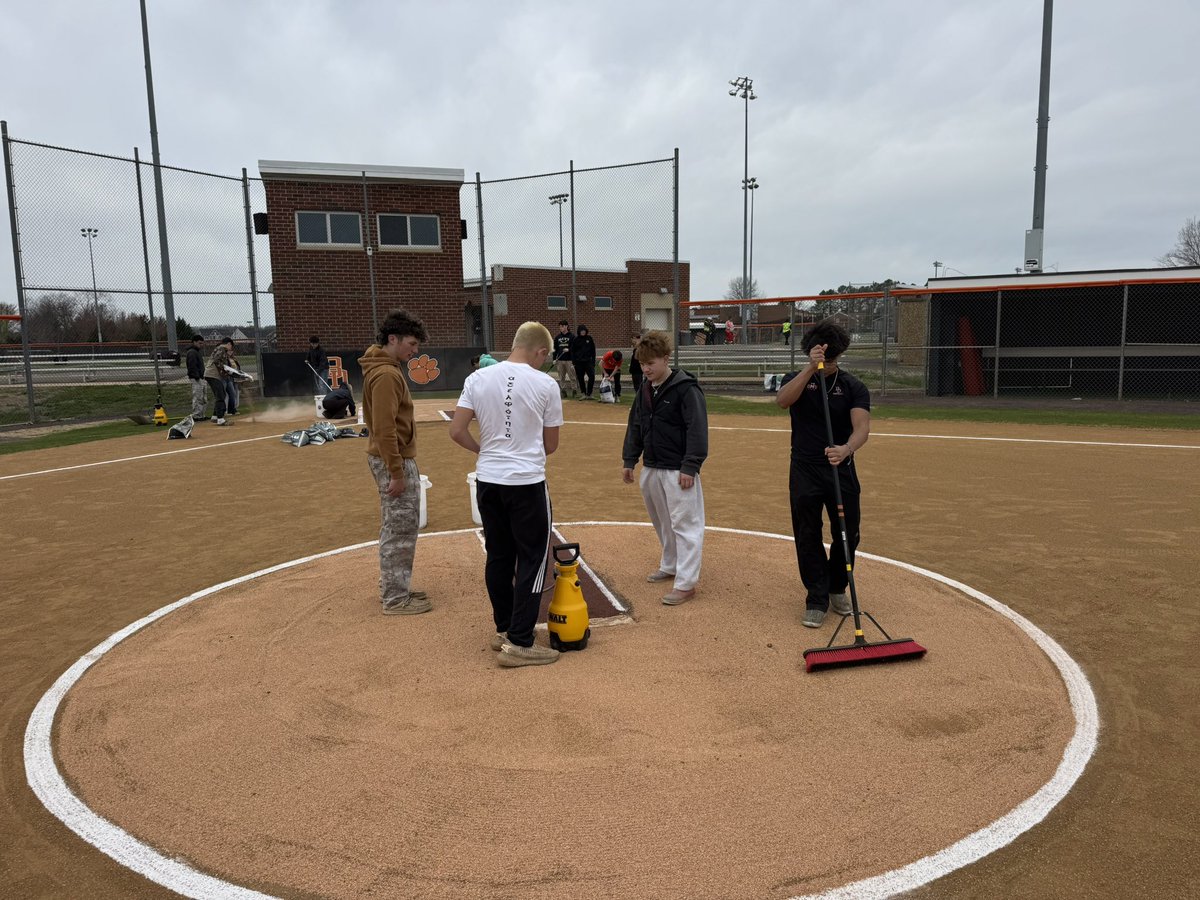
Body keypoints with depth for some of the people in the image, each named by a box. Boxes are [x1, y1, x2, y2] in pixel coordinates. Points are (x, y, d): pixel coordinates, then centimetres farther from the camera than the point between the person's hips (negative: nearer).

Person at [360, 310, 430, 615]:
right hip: (395, 461, -11)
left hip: (394, 457, 11)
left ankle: (393, 588, 29)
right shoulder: (386, 374, -20)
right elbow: (384, 429, -24)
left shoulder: (387, 368, 12)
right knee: (401, 529, -2)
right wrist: (397, 473, -22)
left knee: (394, 527, 18)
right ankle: (396, 598, 8)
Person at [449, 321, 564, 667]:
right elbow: (551, 445, 1)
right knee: (532, 561, 3)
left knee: (498, 557, 16)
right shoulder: (545, 384, -7)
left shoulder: (478, 378, 1)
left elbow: (456, 431, 1)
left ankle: (504, 630, 28)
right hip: (527, 483, -5)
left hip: (488, 481, 5)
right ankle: (518, 643, 4)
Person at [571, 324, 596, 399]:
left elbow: (593, 350, 9)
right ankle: (583, 394, 15)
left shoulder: (589, 338, 5)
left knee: (592, 376, -13)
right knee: (580, 378, 4)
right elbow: (572, 351, 4)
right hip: (579, 362, 0)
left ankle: (589, 393, -6)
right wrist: (573, 361, -4)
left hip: (588, 361, 0)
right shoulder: (576, 340, 1)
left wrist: (593, 361, 4)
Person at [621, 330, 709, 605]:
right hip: (651, 467, 8)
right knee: (662, 522, 20)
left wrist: (690, 467, -21)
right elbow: (635, 426, 16)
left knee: (684, 524, -4)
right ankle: (670, 565, 37)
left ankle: (686, 583, 1)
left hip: (678, 470, -8)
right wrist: (629, 460, 14)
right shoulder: (645, 388, 9)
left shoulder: (686, 388, -14)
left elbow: (697, 430, -18)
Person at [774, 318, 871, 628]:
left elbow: (862, 426, -18)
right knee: (808, 538, 3)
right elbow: (782, 400, -23)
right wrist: (810, 368, -33)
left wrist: (846, 449, -40)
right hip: (804, 472, 0)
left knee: (848, 535, 7)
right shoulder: (797, 380, 1)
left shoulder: (854, 387, -2)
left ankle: (837, 589, 31)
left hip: (842, 471, 1)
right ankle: (817, 599, 16)